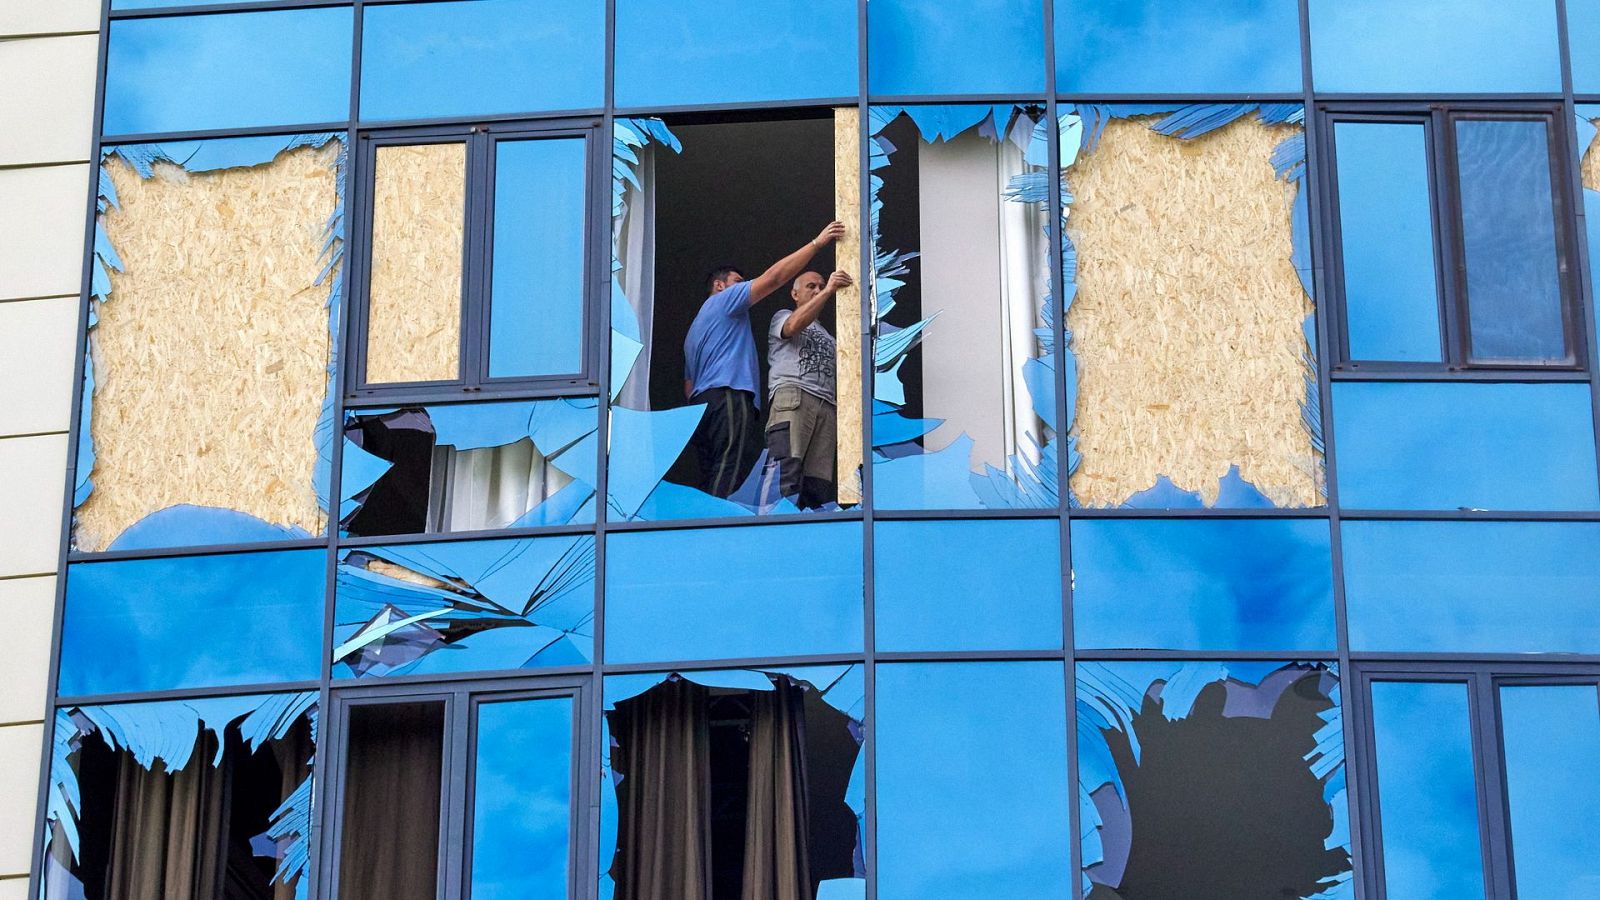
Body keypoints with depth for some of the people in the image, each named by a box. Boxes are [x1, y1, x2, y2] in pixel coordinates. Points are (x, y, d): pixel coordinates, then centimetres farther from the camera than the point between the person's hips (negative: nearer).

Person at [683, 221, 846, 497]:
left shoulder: (695, 328, 35)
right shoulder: (725, 299, 9)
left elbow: (689, 385, 30)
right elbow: (774, 277, -1)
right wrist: (817, 243, 0)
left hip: (701, 402, 9)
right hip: (729, 395, -9)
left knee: (712, 482, -2)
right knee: (730, 480, -22)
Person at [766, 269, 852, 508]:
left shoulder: (826, 336, 37)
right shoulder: (782, 317, 22)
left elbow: (837, 375, 25)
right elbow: (793, 326, -5)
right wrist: (828, 291, -10)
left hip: (827, 407, 6)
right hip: (792, 398, -6)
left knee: (819, 485, -10)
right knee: (787, 473, -27)